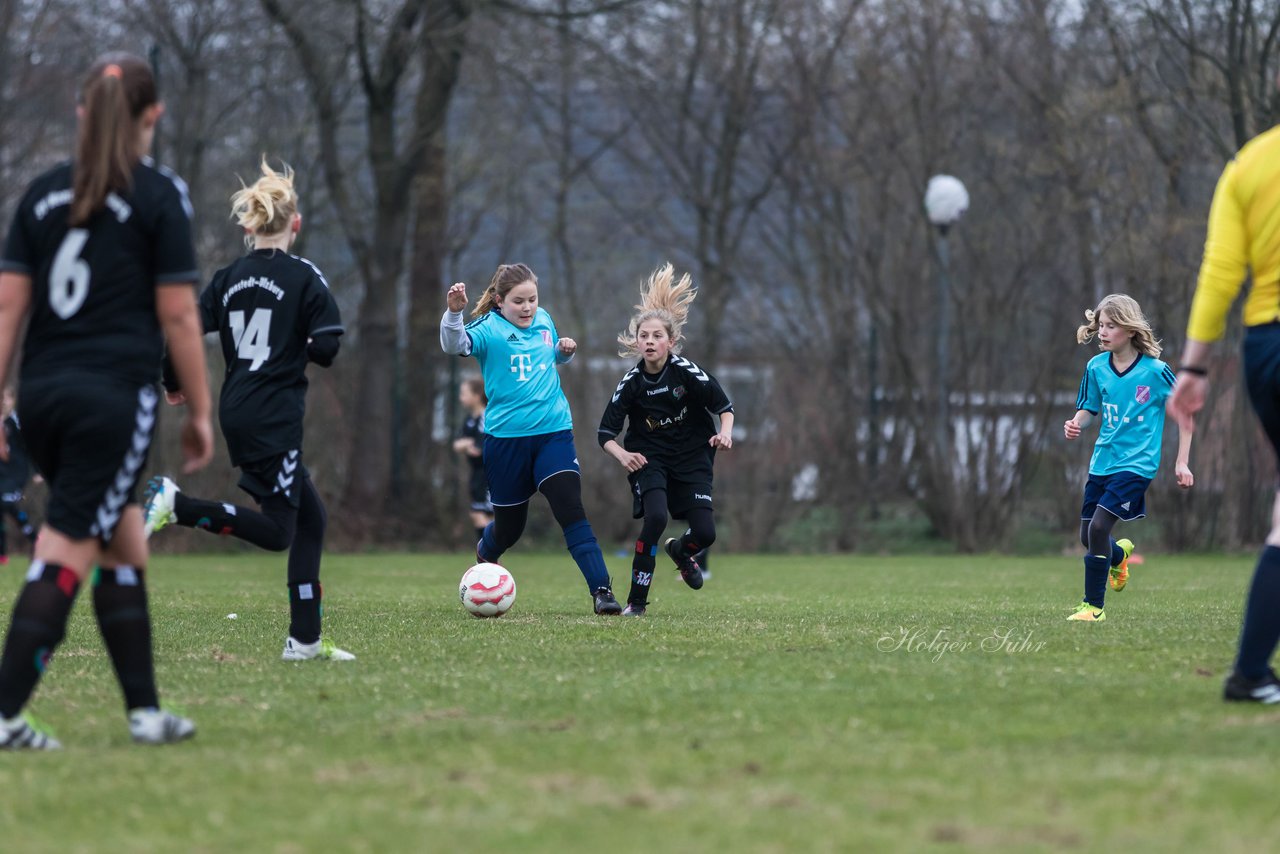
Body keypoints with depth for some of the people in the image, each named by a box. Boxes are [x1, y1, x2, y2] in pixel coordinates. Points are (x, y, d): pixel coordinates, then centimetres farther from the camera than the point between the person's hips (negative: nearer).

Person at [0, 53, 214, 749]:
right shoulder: (158, 195, -4)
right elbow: (177, 313, -5)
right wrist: (200, 412, 3)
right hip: (115, 396, -6)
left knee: (125, 544, 17)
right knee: (65, 556, -6)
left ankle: (145, 710, 17)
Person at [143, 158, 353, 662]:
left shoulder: (228, 279, 8)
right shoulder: (304, 277, -7)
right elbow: (327, 348, -13)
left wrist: (176, 385, 19)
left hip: (237, 413, 7)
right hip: (275, 419, -7)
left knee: (311, 518, 13)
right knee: (277, 531, -4)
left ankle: (305, 640, 11)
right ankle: (174, 504, -19)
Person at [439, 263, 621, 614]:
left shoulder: (544, 321, 6)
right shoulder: (490, 329, -9)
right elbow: (455, 344, -30)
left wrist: (565, 350, 4)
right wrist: (454, 312, -49)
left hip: (553, 432, 2)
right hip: (506, 438, -2)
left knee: (571, 510, -16)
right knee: (509, 525, 12)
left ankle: (601, 590, -19)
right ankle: (485, 552, 49)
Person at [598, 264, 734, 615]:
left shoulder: (687, 372, -15)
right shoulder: (632, 382, -13)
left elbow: (723, 405, -4)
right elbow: (606, 432, -8)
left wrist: (725, 432, -23)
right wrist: (622, 455, -27)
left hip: (692, 457, 1)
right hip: (648, 458, -1)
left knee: (705, 533, -10)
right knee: (655, 516, -27)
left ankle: (679, 550, 30)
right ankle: (637, 600, -15)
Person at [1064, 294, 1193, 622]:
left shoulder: (1155, 371, -12)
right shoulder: (1096, 368, 0)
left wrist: (1182, 463, -5)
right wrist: (1076, 424, -12)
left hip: (1136, 463, -5)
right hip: (1103, 460, 5)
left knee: (1099, 527, -18)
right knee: (1087, 536, 9)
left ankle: (1093, 605, -5)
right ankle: (1120, 554, 46)